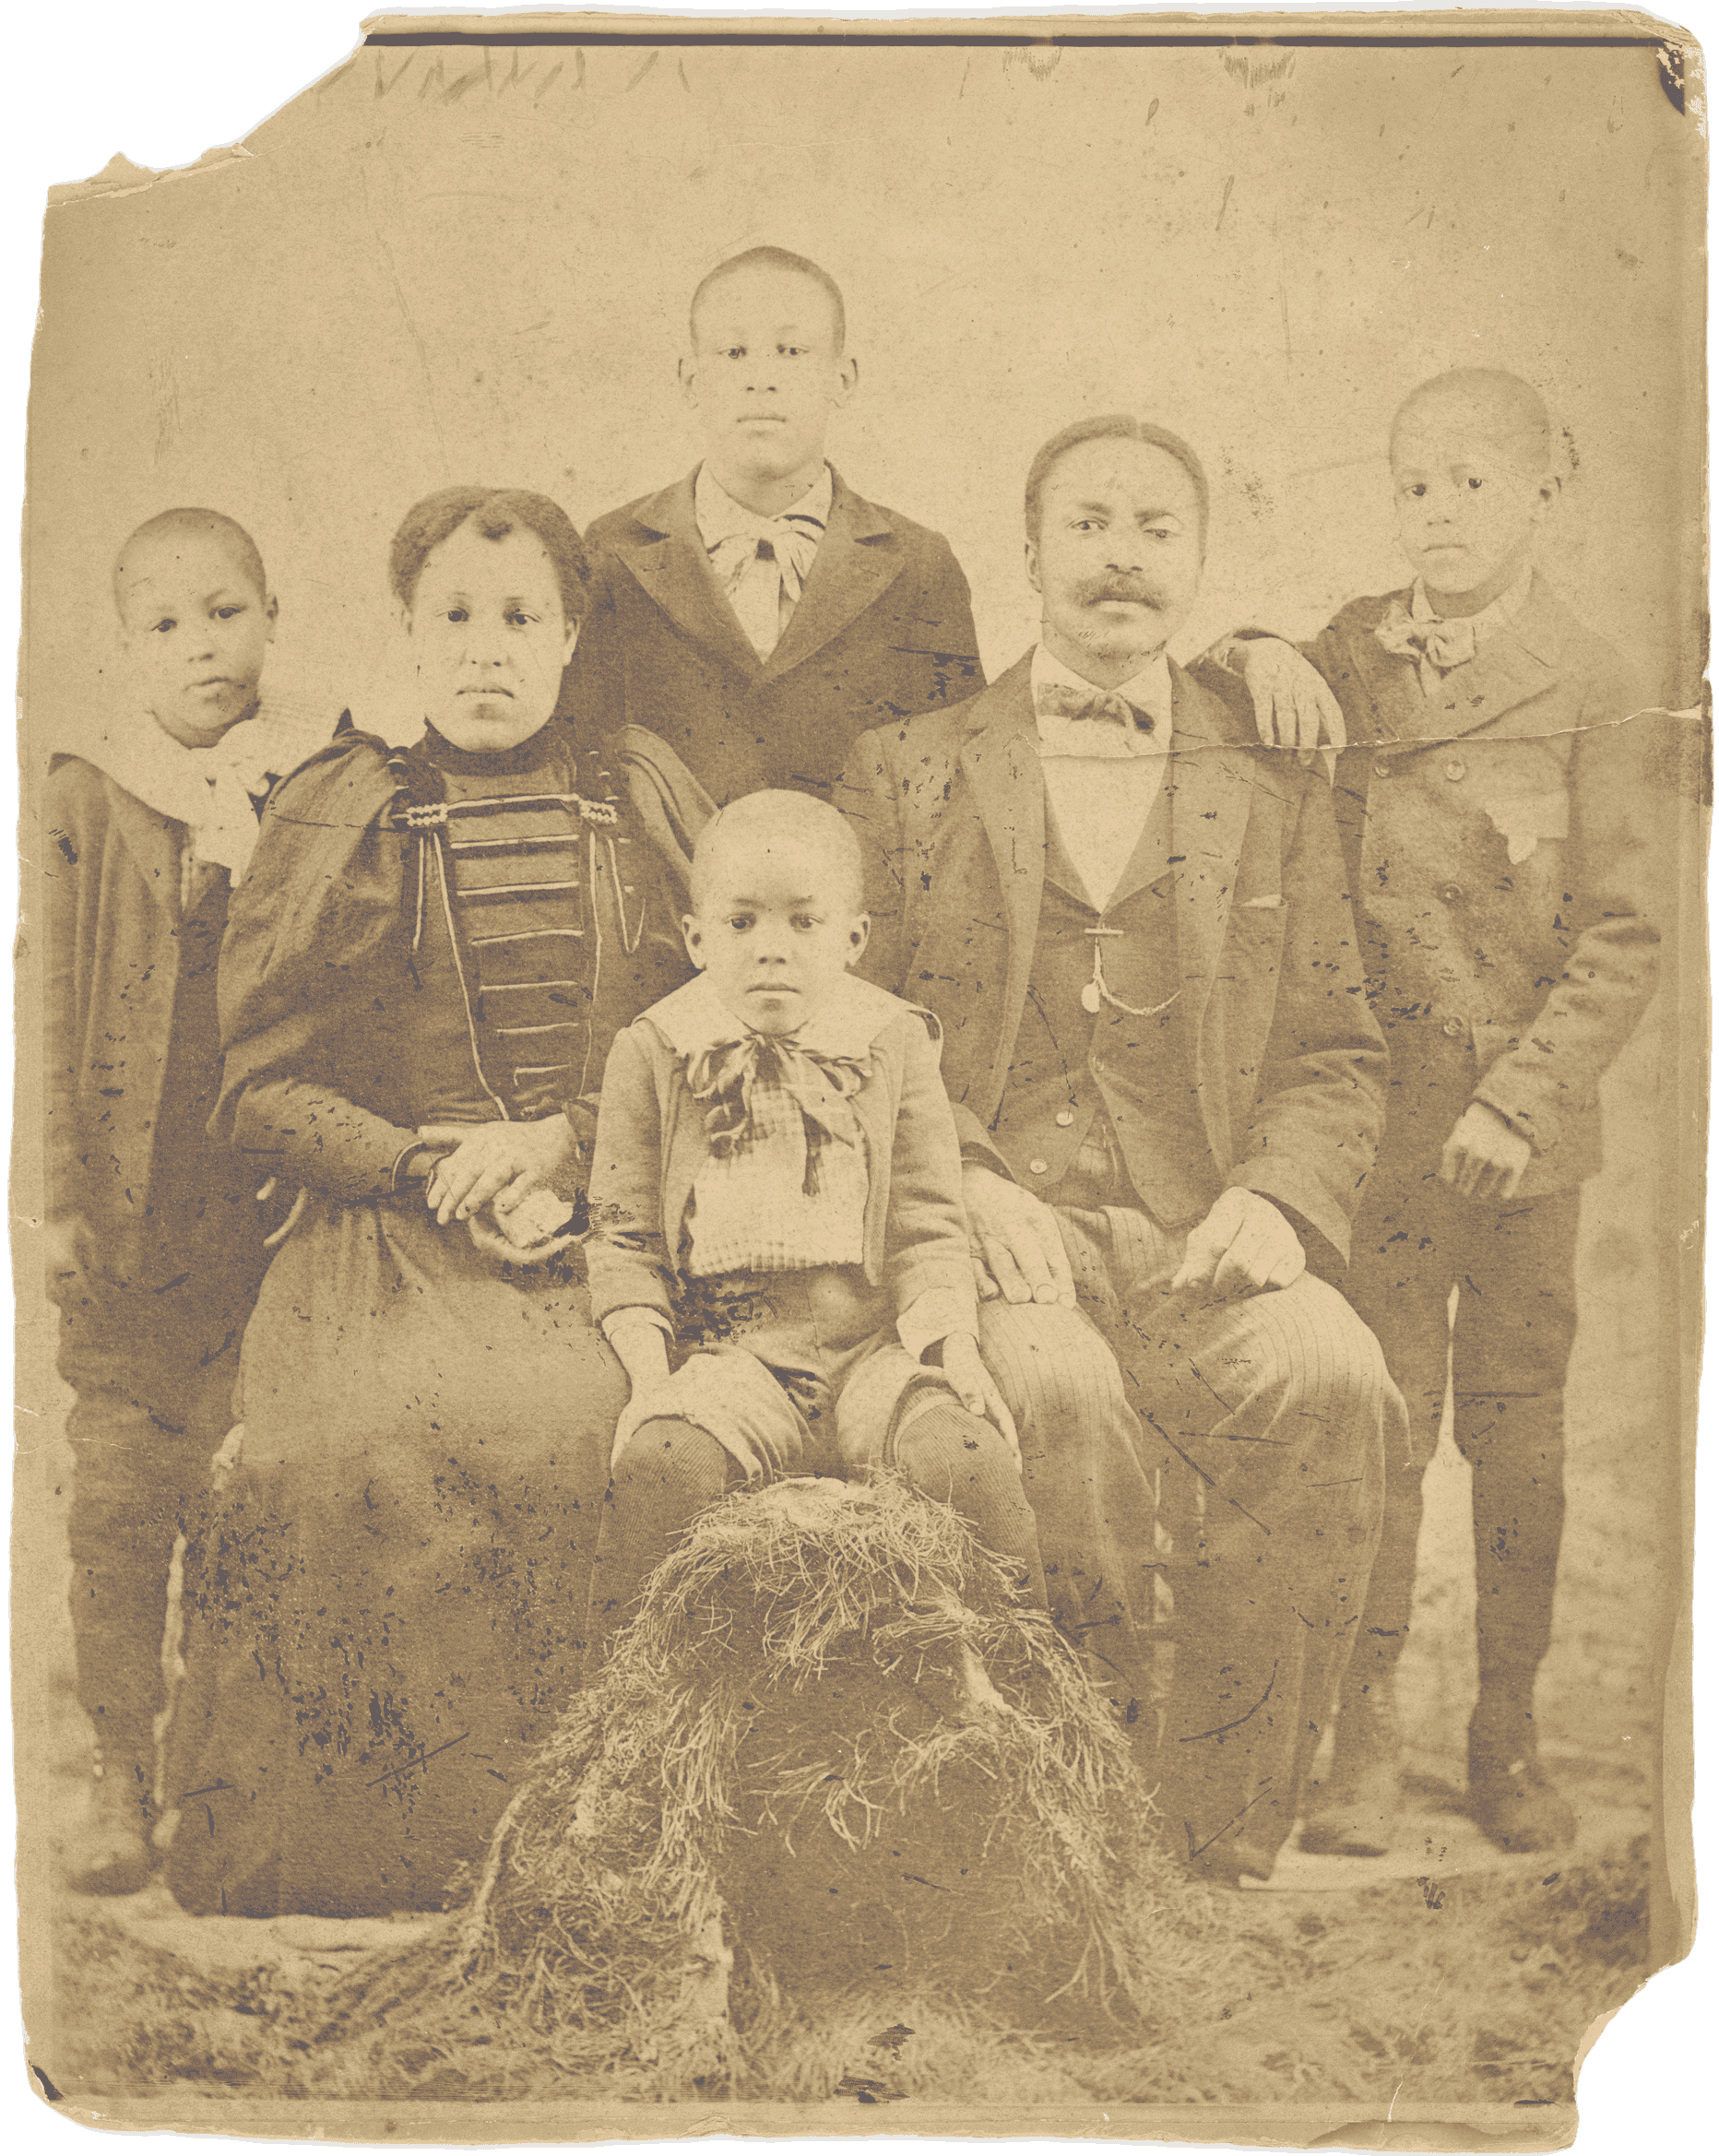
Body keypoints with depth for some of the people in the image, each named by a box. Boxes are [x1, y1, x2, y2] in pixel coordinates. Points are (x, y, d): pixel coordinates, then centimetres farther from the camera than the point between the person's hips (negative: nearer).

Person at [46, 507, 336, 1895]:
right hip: (131, 1202, 0)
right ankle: (122, 1771, 21)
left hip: (280, 1204, 1)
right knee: (119, 1494, 5)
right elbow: (54, 1007, 2)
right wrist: (61, 1194, -2)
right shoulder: (83, 800, 2)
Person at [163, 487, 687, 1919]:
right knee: (376, 1440, -29)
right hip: (384, 1241, -1)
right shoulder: (333, 818, 10)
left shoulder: (634, 807, 15)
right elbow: (260, 1091, 6)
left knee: (583, 1425, -27)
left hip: (603, 1234, 1)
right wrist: (435, 1173, -9)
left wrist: (559, 1142, -6)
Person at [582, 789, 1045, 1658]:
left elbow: (927, 1229, 9)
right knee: (660, 1466, -30)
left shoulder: (894, 1045, 8)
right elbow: (624, 1235, 7)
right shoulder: (651, 1053, 5)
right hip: (726, 1355, -1)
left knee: (970, 1463, -25)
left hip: (875, 1348, 1)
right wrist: (649, 1369, -7)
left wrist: (954, 1345, -7)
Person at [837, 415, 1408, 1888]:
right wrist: (964, 1187, -10)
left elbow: (1337, 1056, 14)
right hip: (985, 1221, -1)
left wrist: (1276, 1198, -7)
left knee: (1334, 1381, -29)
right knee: (1061, 1394, -34)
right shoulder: (904, 773, 14)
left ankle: (1215, 1849, -12)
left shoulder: (1277, 788, 18)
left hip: (1195, 1230, 2)